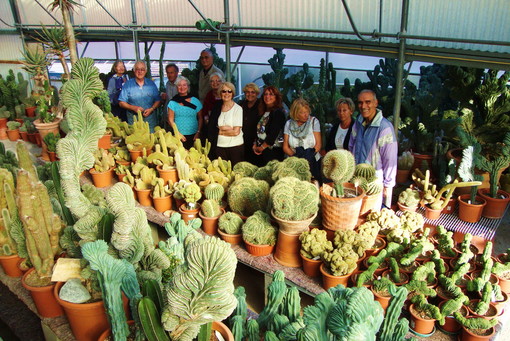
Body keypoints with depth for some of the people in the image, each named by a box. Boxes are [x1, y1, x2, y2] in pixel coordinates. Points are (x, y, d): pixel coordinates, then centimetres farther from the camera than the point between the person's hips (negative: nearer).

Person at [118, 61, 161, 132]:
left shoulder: (151, 84, 10)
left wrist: (151, 109, -9)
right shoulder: (128, 84, 4)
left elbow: (158, 100, 9)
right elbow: (121, 103, 2)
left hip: (150, 119, 1)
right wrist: (133, 108, -13)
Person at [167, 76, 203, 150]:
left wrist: (198, 132, -3)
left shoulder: (195, 101, 6)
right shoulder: (173, 103, 4)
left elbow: (200, 118, 8)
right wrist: (178, 133, -7)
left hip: (193, 136, 1)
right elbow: (170, 120, 2)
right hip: (179, 136, -1)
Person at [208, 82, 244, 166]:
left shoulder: (238, 109, -5)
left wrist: (220, 131, -2)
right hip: (220, 146, 3)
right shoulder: (217, 109, 8)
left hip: (235, 146, -3)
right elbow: (211, 129, 4)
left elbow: (236, 132, -11)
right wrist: (228, 129, -8)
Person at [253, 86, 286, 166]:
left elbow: (274, 133, -16)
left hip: (273, 150, -8)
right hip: (261, 151, 8)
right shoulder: (263, 112, 16)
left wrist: (262, 147, -10)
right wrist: (255, 145, 3)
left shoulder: (278, 112, -9)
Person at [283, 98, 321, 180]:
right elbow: (285, 147, 5)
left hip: (312, 162, -1)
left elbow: (318, 144, -1)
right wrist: (296, 157, -12)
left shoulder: (314, 121, 3)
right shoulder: (289, 124, 6)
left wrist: (308, 158, -16)